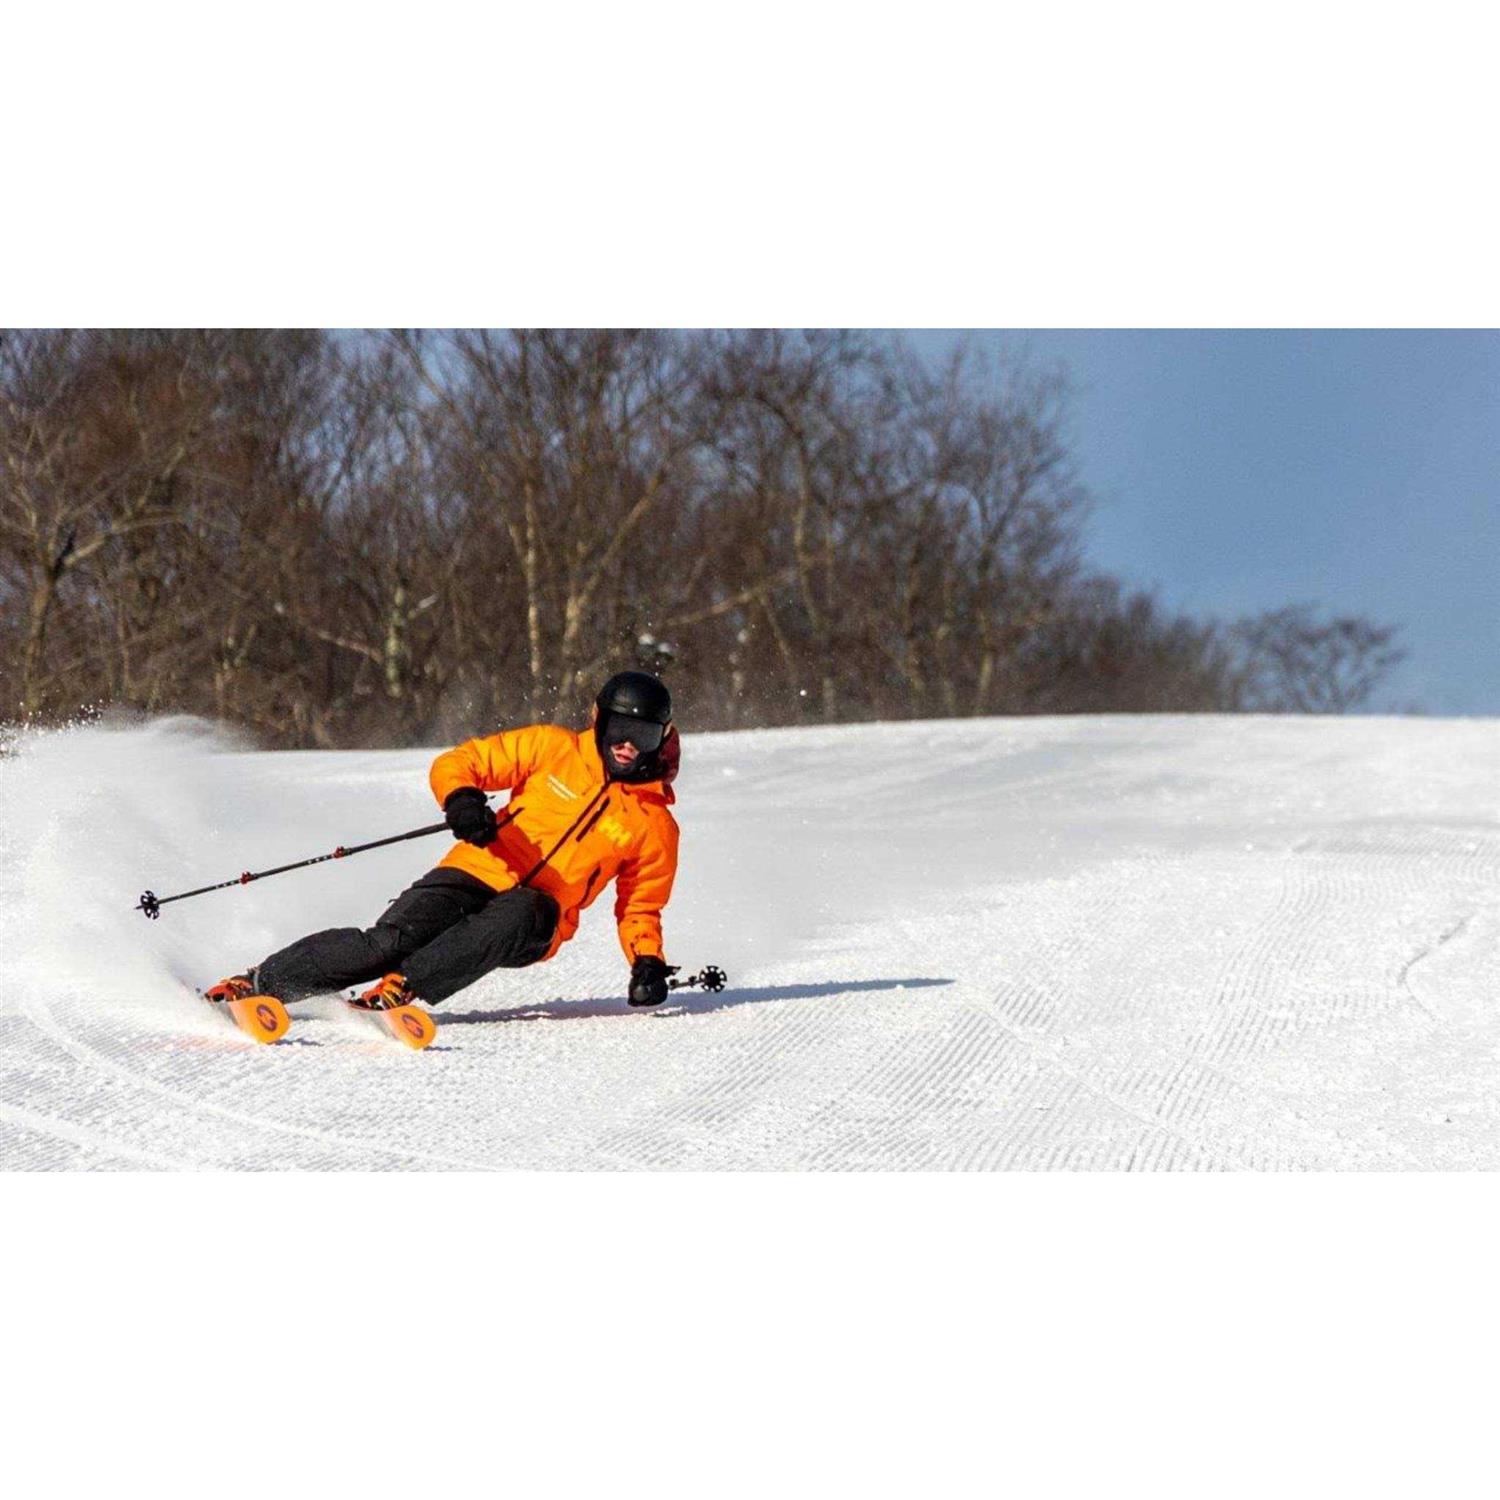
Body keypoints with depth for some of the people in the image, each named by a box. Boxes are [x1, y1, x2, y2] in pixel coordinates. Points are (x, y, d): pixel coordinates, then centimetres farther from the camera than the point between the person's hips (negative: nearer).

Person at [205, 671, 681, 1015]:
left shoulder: (656, 826, 9)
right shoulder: (554, 748, 4)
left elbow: (640, 907, 19)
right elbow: (457, 764, 3)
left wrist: (647, 962, 0)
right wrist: (462, 800, -19)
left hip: (534, 917, 0)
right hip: (478, 874, 0)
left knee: (522, 915, -38)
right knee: (389, 941, -26)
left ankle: (400, 988, -43)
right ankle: (257, 983, -17)